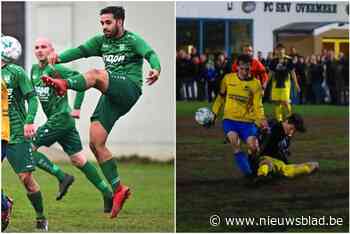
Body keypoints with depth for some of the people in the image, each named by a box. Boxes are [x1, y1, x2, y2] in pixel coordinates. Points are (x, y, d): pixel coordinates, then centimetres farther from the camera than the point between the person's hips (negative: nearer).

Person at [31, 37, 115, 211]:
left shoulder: (54, 69, -12)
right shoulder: (34, 70, 14)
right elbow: (33, 92, 28)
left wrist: (77, 108, -17)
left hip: (60, 119, -8)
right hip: (53, 119, 8)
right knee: (78, 159, 8)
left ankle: (62, 178, -5)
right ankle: (108, 194, 9)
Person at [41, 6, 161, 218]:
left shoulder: (132, 40, 1)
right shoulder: (101, 41, 19)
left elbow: (150, 54, -17)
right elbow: (81, 51, 5)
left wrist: (156, 69, -40)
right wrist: (59, 57, -16)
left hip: (130, 89, -7)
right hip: (111, 97, 7)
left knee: (96, 74, -33)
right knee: (96, 144, -3)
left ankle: (64, 84, -61)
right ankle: (118, 190, 1)